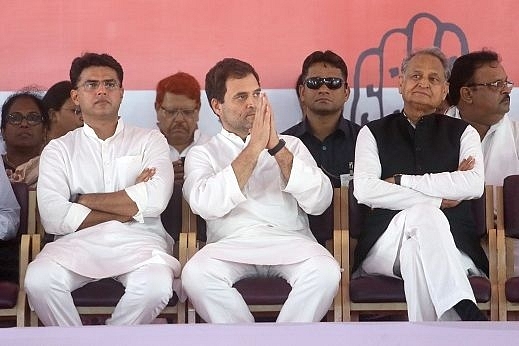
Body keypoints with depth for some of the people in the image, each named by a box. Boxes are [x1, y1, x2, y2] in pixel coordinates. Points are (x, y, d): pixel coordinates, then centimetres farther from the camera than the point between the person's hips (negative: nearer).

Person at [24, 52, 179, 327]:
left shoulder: (150, 140, 13)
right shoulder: (59, 149, 13)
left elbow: (154, 199, -6)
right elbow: (54, 217, -4)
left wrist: (83, 200, -2)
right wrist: (127, 209, -3)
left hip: (139, 242, 0)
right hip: (78, 242, 1)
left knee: (156, 286, -34)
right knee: (39, 281, -31)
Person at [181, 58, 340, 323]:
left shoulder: (290, 145, 22)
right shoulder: (201, 154, 17)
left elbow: (319, 202, 5)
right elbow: (206, 205, -5)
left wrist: (277, 147, -4)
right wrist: (254, 148, -6)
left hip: (289, 240, 1)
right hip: (231, 243, -1)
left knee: (325, 272, -33)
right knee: (195, 274, -34)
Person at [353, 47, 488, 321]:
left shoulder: (463, 133, 15)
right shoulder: (373, 133, 14)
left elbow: (474, 185, -6)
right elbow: (364, 190, -6)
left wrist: (400, 181, -8)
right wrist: (439, 199, -9)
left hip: (451, 245, 0)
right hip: (386, 245, 0)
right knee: (422, 214, -34)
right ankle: (466, 313, -44)